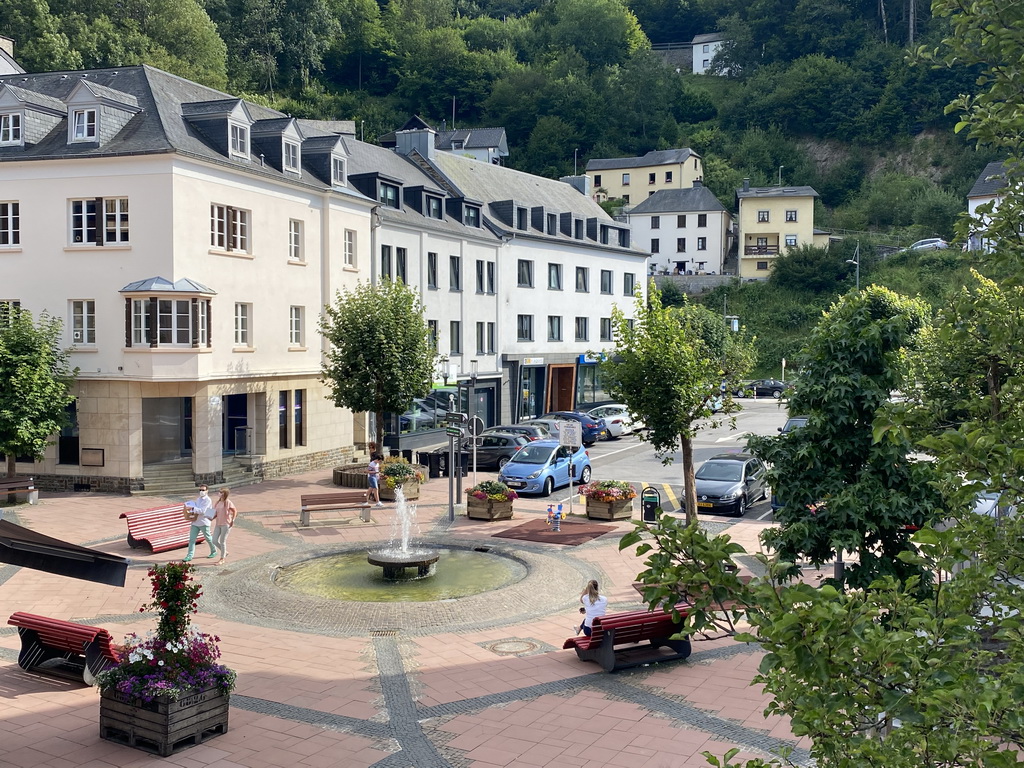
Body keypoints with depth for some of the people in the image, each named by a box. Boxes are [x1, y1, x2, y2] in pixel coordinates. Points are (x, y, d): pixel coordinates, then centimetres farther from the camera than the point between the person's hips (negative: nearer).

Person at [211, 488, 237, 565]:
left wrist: (233, 520, -9)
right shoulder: (218, 502, 9)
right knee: (214, 541, 4)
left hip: (226, 524, -7)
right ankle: (225, 552, 27)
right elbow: (216, 513, 15)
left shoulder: (228, 503, -9)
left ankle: (222, 559, 11)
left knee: (222, 541, -1)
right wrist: (212, 518, -3)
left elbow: (235, 511, 0)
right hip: (218, 524, 7)